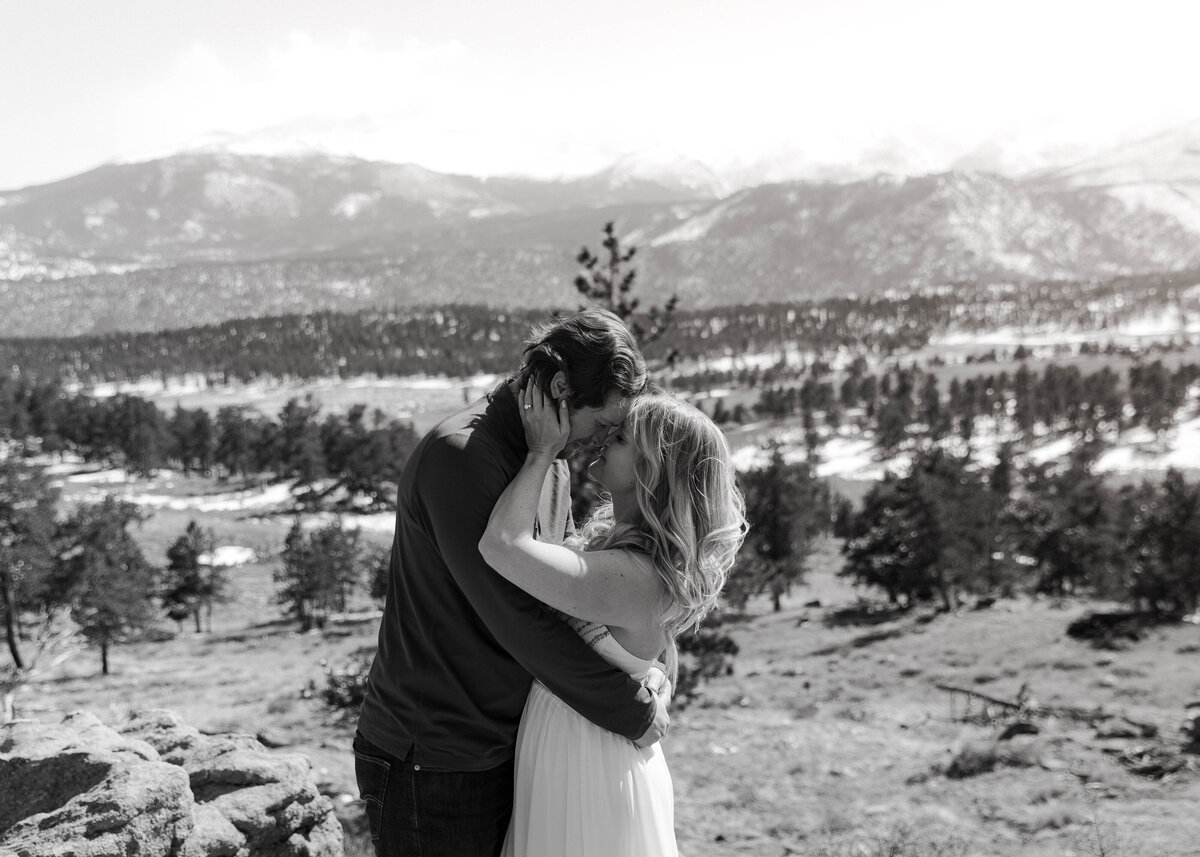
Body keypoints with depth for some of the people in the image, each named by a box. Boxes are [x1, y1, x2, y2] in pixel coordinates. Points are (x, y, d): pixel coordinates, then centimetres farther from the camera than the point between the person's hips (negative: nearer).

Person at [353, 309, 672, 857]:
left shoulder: (551, 462, 9)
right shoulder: (459, 455, -20)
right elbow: (516, 620, -23)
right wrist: (633, 711, -15)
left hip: (506, 748, 8)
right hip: (432, 766, -8)